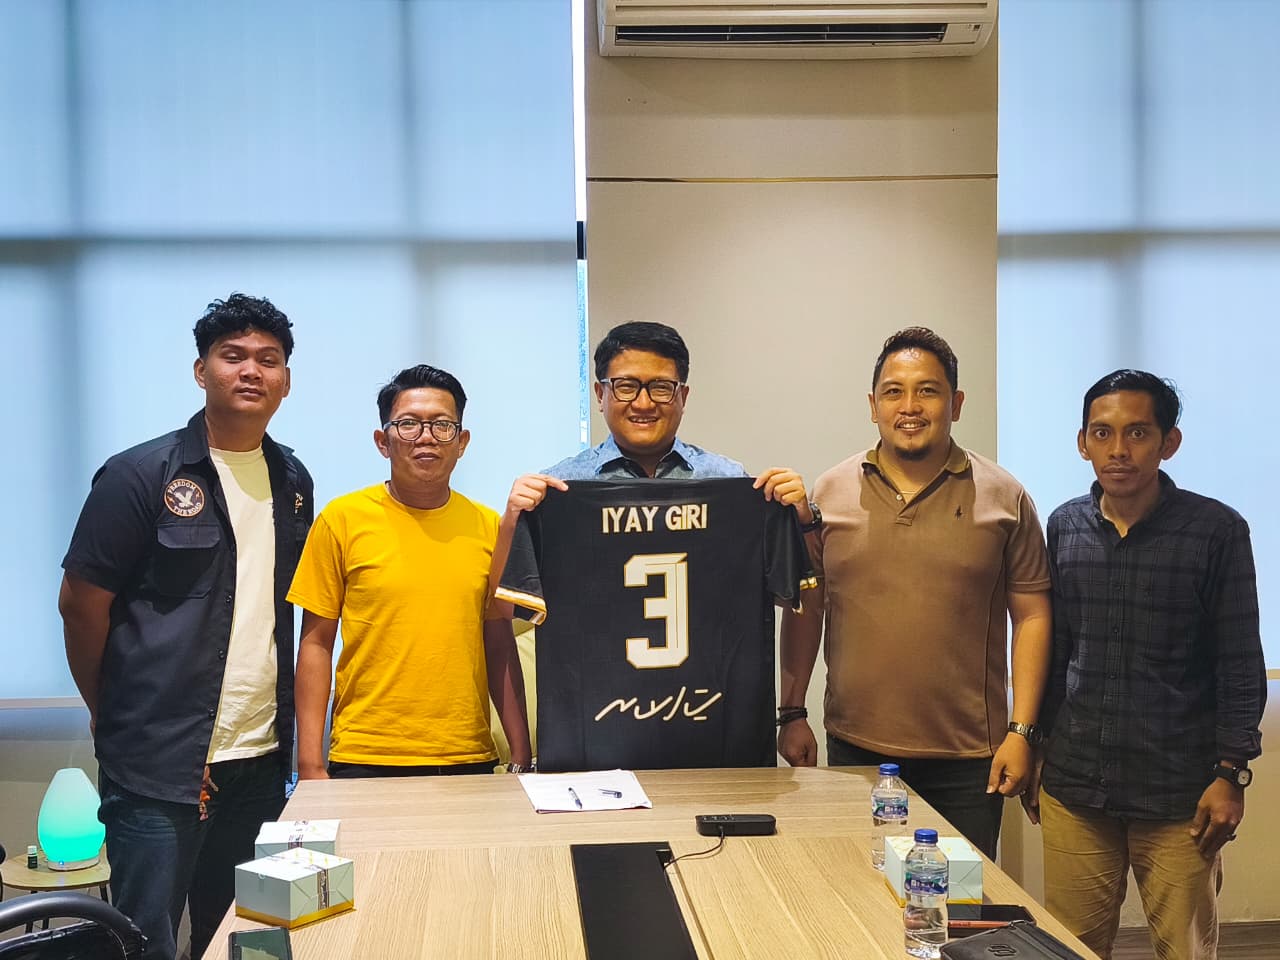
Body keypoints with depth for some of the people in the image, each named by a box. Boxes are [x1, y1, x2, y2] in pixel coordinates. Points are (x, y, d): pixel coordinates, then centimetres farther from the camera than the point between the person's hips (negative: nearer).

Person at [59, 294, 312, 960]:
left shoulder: (292, 481, 9)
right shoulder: (140, 476, -7)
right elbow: (81, 602, -4)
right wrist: (114, 716, 4)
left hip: (260, 760, 5)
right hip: (158, 764, -5)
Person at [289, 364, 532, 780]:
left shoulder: (488, 527, 5)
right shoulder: (342, 519, -2)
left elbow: (499, 648, 9)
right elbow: (316, 643, 0)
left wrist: (522, 755, 6)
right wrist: (310, 764, -4)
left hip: (470, 760, 2)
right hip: (365, 760, -2)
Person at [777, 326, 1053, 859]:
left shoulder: (1003, 497, 1)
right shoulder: (829, 494, 4)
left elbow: (1032, 616, 1)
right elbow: (804, 610, 10)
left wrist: (1021, 731, -5)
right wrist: (792, 713, 6)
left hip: (968, 756, -1)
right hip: (854, 747, 1)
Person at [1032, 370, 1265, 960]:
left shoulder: (1216, 531, -6)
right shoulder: (1064, 527, 5)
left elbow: (1240, 667, -3)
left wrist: (1231, 772, -8)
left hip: (1179, 797, -3)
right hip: (1072, 787, 3)